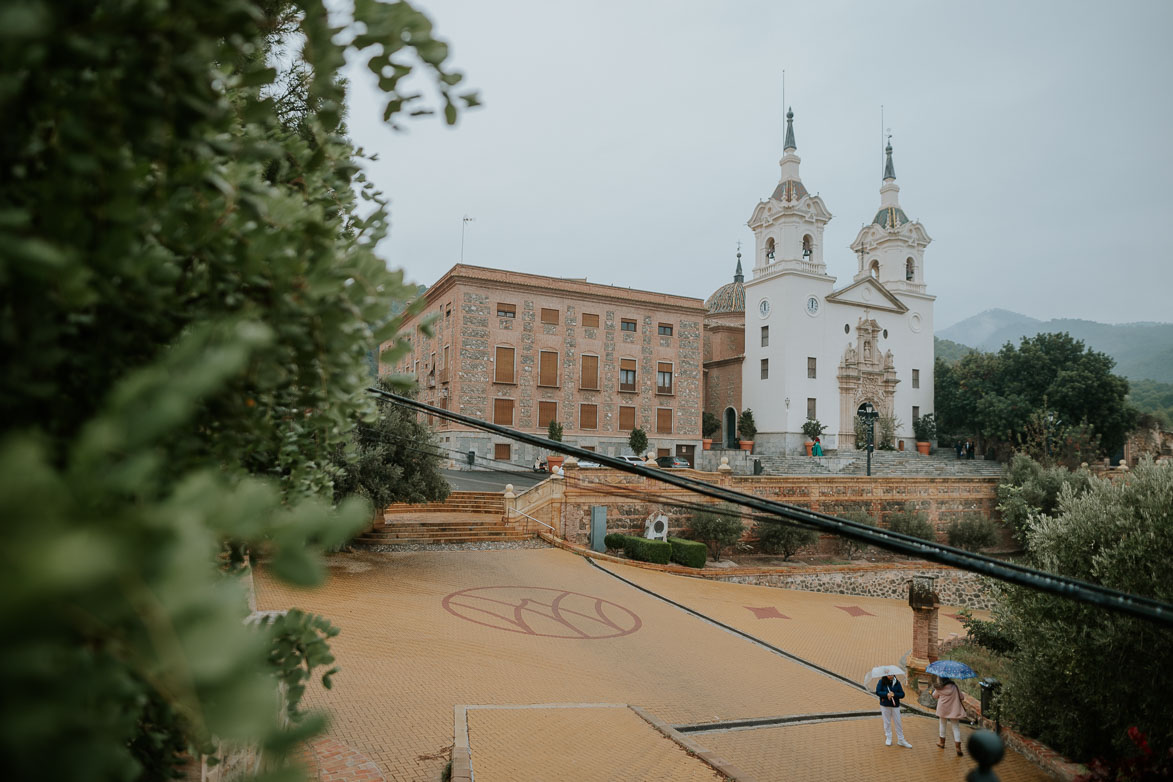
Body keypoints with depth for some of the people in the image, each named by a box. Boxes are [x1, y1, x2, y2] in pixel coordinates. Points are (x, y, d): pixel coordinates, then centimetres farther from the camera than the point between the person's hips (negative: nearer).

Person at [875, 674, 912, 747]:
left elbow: (902, 694, -4)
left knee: (898, 722, 5)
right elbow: (877, 692, -10)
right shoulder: (881, 682, -6)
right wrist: (886, 694, -25)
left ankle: (901, 740, 16)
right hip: (885, 705, -1)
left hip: (895, 705, 1)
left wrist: (894, 694, -22)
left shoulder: (897, 682, -3)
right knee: (887, 722, 9)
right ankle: (888, 739, 23)